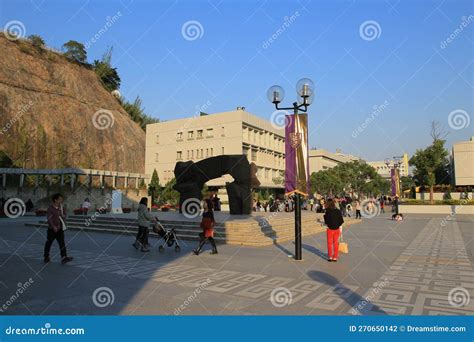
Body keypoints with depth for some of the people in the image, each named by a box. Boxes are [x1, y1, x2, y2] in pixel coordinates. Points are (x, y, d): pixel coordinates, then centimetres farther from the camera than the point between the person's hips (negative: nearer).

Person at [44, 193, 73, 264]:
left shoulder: (61, 207, 7)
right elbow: (49, 218, -19)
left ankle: (64, 257, -7)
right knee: (49, 243, 10)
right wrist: (54, 227, -23)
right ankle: (46, 257, 26)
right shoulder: (51, 208, -13)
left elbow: (64, 214, 22)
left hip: (60, 229, 5)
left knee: (62, 243, -3)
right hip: (52, 229, -5)